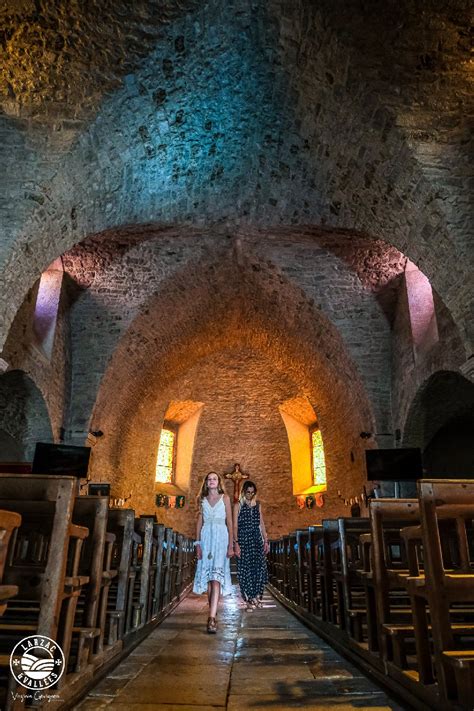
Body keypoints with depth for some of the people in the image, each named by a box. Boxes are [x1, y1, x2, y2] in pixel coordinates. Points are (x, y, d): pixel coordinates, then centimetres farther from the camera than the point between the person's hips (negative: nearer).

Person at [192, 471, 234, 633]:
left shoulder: (225, 498, 6)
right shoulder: (202, 499, 13)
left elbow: (229, 522, 4)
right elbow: (199, 522, 11)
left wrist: (230, 545, -2)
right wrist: (197, 544, 2)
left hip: (220, 537, -3)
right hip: (206, 537, 3)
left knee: (216, 576, -14)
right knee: (207, 577, 5)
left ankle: (212, 618, -20)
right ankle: (213, 615, 19)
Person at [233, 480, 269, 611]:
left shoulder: (257, 505, 12)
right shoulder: (238, 506, 0)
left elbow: (262, 524, 14)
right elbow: (235, 526, -4)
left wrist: (266, 541, 8)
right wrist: (236, 544, -12)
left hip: (257, 540, 3)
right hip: (243, 540, -3)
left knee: (260, 568, -3)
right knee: (245, 569, -2)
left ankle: (256, 596, 13)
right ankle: (249, 600, 8)